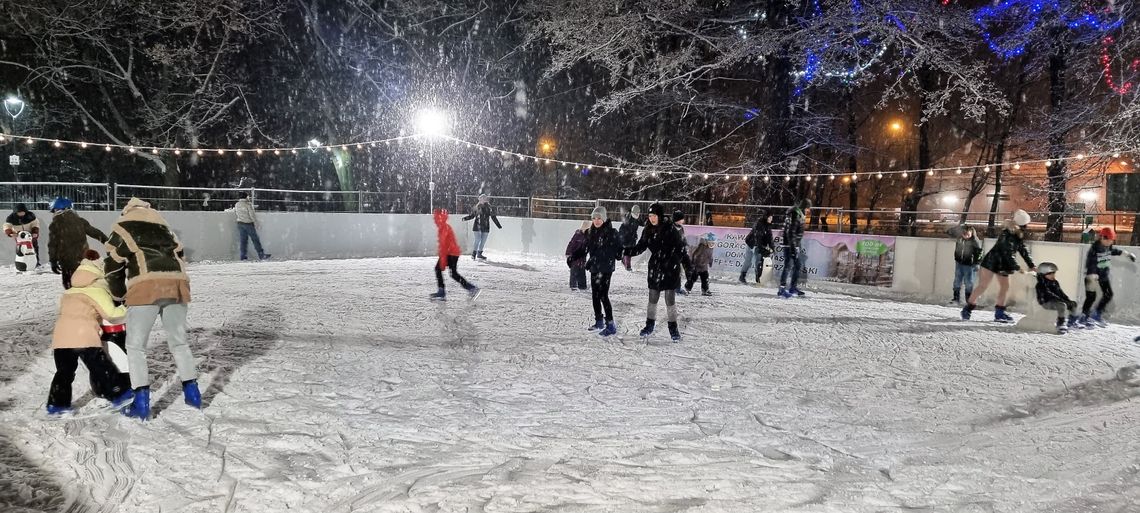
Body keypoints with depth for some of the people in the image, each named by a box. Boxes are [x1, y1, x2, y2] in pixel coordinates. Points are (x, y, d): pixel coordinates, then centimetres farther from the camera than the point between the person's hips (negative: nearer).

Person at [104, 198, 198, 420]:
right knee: (178, 341, 20)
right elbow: (180, 255, 26)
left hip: (146, 287, -4)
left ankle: (141, 402, 2)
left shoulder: (123, 227, 17)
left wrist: (119, 296, 24)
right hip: (177, 284, 4)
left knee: (135, 346, 7)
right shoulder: (162, 225, 31)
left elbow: (113, 264, 13)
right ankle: (191, 391, 22)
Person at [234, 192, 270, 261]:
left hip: (240, 223, 6)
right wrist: (256, 223, -6)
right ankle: (261, 255, 4)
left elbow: (235, 213, 16)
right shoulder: (248, 204, -14)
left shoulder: (236, 205, 4)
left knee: (243, 240, 8)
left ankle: (243, 256, 6)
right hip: (248, 224, -6)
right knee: (255, 239, 1)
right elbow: (252, 215, -15)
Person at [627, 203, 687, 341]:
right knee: (652, 299, 11)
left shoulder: (671, 229, -13)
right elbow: (641, 247, 8)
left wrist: (672, 263, -22)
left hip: (670, 270, -4)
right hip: (655, 268, 4)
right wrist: (627, 252, -8)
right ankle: (650, 324, 25)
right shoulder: (648, 230, 2)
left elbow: (680, 249, -12)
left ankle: (673, 327, 13)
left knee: (670, 300, 1)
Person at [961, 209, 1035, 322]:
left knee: (1004, 287, 9)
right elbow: (1008, 254, -24)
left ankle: (999, 313, 18)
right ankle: (968, 308, -6)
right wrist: (1017, 268, -22)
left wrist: (1031, 265, 6)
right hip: (992, 261, -9)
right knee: (983, 285, -12)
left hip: (1003, 264, 9)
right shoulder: (1007, 234, -22)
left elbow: (1023, 250, 10)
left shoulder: (1019, 236, 5)